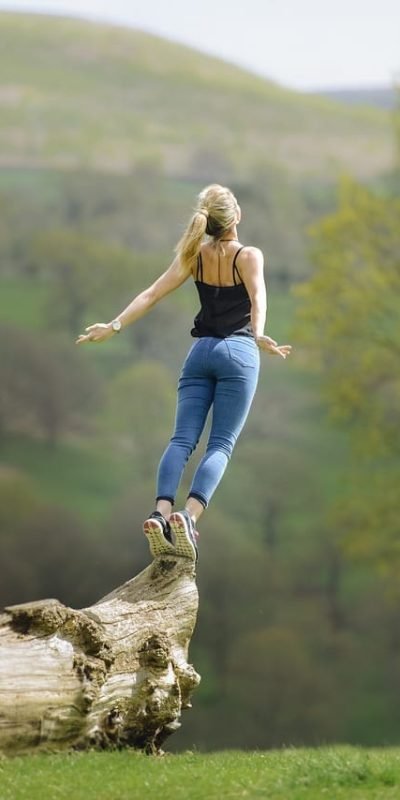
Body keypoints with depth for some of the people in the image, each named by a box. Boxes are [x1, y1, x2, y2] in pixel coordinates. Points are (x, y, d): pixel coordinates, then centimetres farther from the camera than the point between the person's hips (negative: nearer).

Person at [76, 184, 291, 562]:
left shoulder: (195, 255, 7)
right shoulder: (249, 256, -4)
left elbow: (151, 294, 2)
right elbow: (257, 298, -22)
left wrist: (114, 326, 3)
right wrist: (259, 335, -37)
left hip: (201, 351, 4)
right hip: (238, 352, -3)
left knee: (182, 439, -4)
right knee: (220, 445, -7)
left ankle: (160, 513, -25)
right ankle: (188, 516, -28)